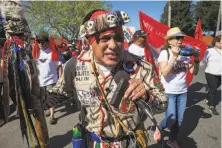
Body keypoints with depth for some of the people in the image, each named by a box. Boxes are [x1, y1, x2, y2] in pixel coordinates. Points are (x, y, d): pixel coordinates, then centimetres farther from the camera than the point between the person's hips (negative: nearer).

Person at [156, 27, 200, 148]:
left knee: (179, 120, 13)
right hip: (168, 92, -5)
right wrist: (174, 57, -25)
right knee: (171, 119, -4)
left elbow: (194, 72, 4)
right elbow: (165, 73, -23)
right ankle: (158, 129, 28)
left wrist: (196, 59, -12)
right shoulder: (164, 53, -11)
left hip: (182, 92, 5)